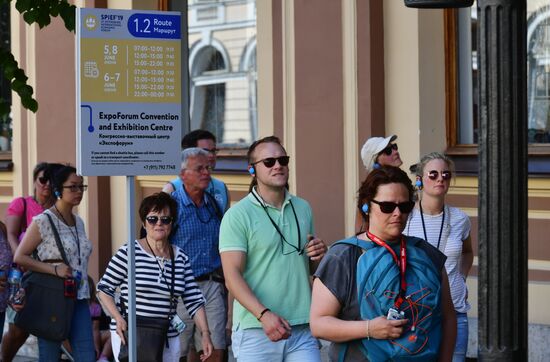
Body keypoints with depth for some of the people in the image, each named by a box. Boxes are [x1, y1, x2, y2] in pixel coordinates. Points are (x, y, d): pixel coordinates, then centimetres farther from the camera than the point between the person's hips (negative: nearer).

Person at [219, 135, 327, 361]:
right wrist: (264, 315, -24)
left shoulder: (303, 208, 14)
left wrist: (320, 256, 1)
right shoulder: (238, 215, -2)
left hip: (303, 329, 4)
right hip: (255, 332, -4)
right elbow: (232, 276, -11)